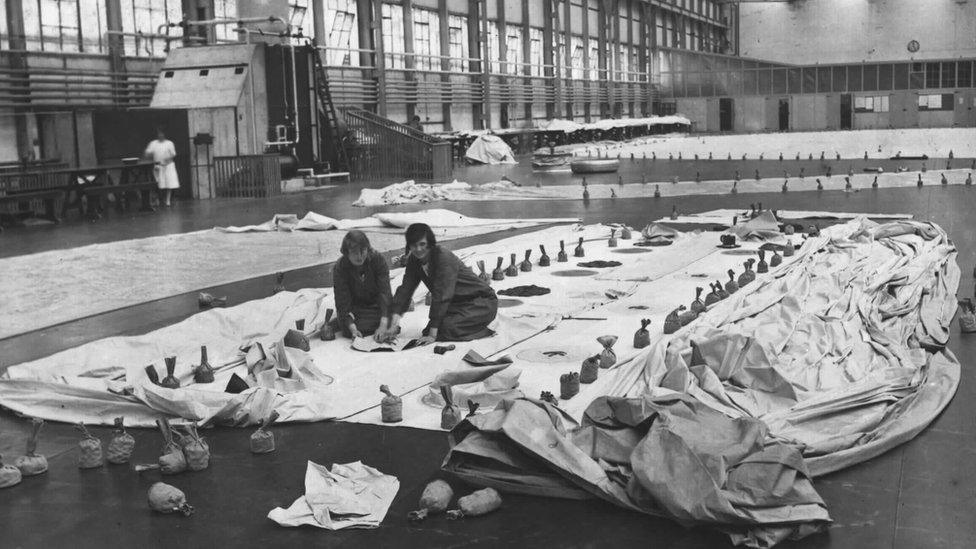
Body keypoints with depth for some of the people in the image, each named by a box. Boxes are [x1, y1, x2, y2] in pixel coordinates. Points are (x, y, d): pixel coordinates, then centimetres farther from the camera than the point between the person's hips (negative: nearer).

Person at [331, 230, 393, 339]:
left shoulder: (377, 260, -21)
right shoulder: (339, 268, -21)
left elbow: (385, 292, -28)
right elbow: (342, 302, -23)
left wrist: (383, 325, -40)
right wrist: (353, 329, -38)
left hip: (377, 305, 1)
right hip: (355, 308, -1)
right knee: (349, 331, -28)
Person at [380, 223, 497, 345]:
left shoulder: (443, 257, -26)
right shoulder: (414, 260, -3)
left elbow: (441, 295, -29)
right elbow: (405, 289, -7)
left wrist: (432, 335, -30)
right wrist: (393, 326, -19)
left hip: (483, 302, -8)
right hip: (459, 303, 8)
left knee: (446, 328, -28)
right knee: (428, 330, -11)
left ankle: (484, 331, -5)